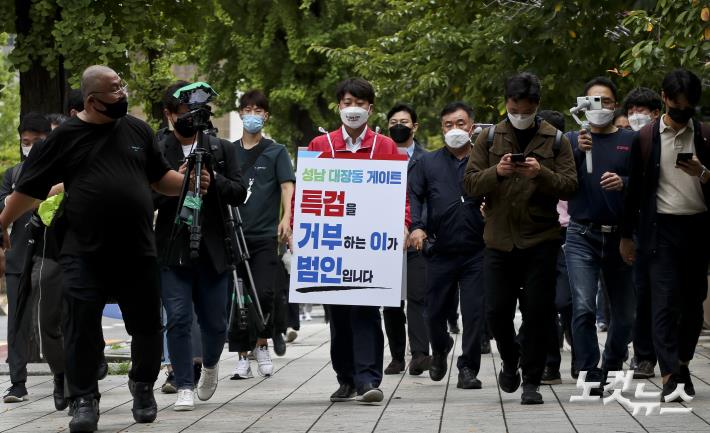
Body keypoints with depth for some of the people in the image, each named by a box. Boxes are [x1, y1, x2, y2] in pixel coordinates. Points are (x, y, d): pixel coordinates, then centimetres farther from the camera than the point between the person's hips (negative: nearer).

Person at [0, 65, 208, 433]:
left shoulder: (137, 130, 10)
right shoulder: (65, 137, 1)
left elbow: (160, 177, 20)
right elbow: (30, 188, 6)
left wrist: (189, 182, 1)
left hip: (138, 251, 3)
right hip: (84, 254, -3)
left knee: (146, 325, 8)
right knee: (82, 329, -3)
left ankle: (143, 387, 30)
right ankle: (84, 400, 9)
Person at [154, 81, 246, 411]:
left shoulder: (223, 150, 9)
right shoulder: (155, 152, 2)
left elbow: (239, 194, 2)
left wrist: (213, 180, -14)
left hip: (212, 251, 2)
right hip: (173, 251, -2)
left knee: (215, 322, 8)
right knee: (178, 319, -9)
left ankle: (210, 364, 38)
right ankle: (185, 388, -1)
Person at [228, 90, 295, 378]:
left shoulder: (276, 152, 5)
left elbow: (287, 186, -5)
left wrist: (286, 219, -19)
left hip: (265, 235, -2)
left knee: (264, 294, -11)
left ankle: (262, 344, 11)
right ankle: (243, 357, 7)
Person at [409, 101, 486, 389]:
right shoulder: (428, 163, 10)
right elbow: (413, 196, 6)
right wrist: (416, 227, -9)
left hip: (476, 250, -1)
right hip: (440, 251, 2)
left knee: (475, 312, -5)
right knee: (435, 311, 10)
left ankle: (468, 368, 3)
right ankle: (440, 349, 39)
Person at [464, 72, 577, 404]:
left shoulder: (555, 140, 5)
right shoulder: (489, 138, 7)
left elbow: (569, 186, -2)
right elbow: (470, 184, 1)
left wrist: (541, 173, -20)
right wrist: (497, 172, -17)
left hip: (541, 240, -1)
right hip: (499, 238, 1)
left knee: (537, 312, -1)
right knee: (496, 310, 1)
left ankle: (531, 382, 8)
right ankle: (510, 360, 29)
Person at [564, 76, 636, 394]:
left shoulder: (630, 140, 7)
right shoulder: (572, 139, 7)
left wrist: (623, 183, -17)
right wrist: (578, 152, -19)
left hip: (620, 236, 2)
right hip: (582, 236, -2)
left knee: (625, 312, 10)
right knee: (583, 308, -16)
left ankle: (612, 369, 29)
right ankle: (589, 374, -14)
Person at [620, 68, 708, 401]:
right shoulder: (646, 137, 4)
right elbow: (635, 188, 8)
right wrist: (627, 235, 7)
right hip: (662, 227, -2)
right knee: (665, 300, -10)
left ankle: (682, 364, 25)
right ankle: (670, 376, -14)